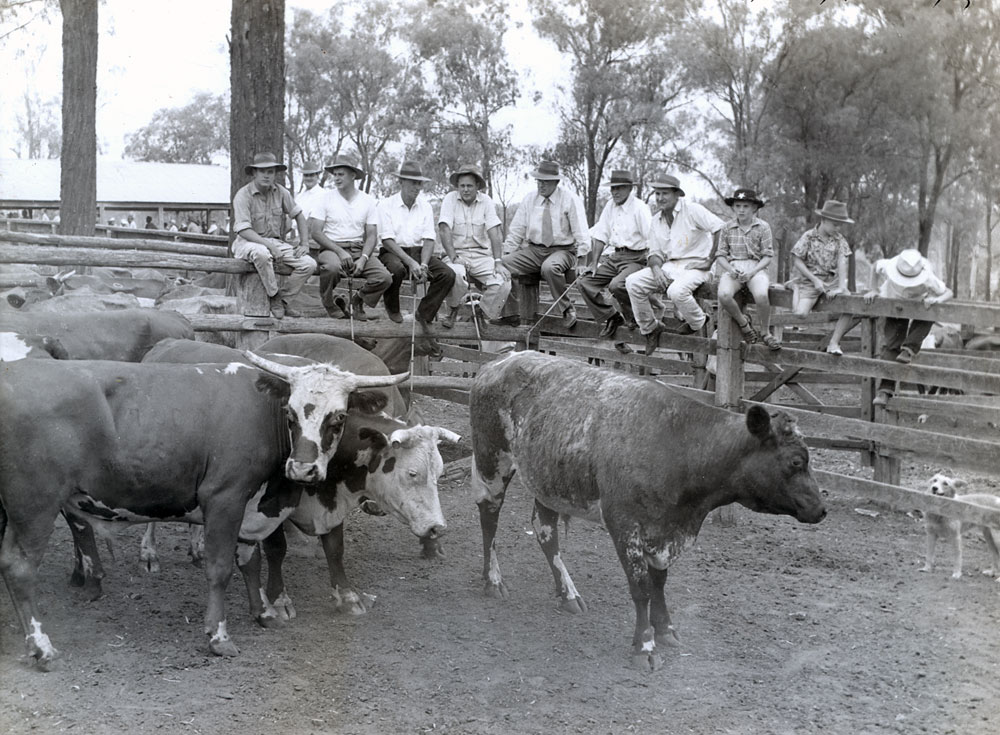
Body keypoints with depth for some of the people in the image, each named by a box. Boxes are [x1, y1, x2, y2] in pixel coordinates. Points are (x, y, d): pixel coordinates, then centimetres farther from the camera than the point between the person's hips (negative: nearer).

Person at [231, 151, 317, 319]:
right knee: (262, 253, -42)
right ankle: (273, 297, -21)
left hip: (275, 242, 5)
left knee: (309, 264, -15)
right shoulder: (243, 195, -14)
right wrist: (269, 245, -29)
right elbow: (243, 230, -21)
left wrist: (304, 244, 3)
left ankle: (283, 300, -2)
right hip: (249, 242, -5)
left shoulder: (280, 192, 2)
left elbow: (299, 215, 14)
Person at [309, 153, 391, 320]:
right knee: (332, 267, -39)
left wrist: (363, 258, -14)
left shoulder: (368, 201, 8)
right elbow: (315, 231, -5)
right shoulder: (326, 197, 1)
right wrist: (340, 251, -16)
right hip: (332, 248, -3)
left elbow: (371, 235, 5)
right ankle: (329, 304, -7)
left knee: (384, 278, -22)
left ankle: (356, 301, 8)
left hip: (359, 249, 3)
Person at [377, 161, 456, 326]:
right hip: (393, 251, -4)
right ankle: (392, 309, -7)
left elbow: (429, 240, 2)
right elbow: (387, 240, -11)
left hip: (418, 251, 4)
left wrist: (423, 265, -17)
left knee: (448, 274, -20)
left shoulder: (425, 206, 10)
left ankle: (424, 314, -3)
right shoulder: (386, 205, -3)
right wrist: (411, 262, -22)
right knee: (397, 269, -39)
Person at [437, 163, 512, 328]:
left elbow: (494, 232, -6)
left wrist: (498, 262, -17)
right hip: (458, 253, -2)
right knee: (455, 274, -36)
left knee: (503, 283, -23)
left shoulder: (486, 202, 2)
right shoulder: (450, 199, -3)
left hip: (482, 255, 2)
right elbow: (444, 230, -11)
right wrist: (454, 257, -22)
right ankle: (453, 311, -6)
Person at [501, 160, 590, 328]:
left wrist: (582, 258, -17)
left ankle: (567, 310, -18)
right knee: (503, 265, -20)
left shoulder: (570, 199, -4)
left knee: (550, 267, -40)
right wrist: (504, 254, 1)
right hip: (534, 250, 5)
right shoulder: (529, 199, 8)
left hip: (562, 250, -5)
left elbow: (581, 233, -6)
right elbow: (516, 231, 11)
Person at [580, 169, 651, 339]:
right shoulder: (610, 206, 10)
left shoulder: (640, 208, -12)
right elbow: (601, 236, 14)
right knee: (586, 283, -5)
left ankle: (634, 317, -4)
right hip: (614, 256, 7)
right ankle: (611, 318, 7)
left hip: (635, 258, -7)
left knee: (616, 285, -32)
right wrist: (595, 262, 6)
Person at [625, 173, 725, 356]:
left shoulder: (692, 211, -10)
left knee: (676, 291, -37)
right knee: (633, 282, -14)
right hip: (669, 267, 7)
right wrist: (656, 267, -10)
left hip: (694, 266, -6)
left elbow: (721, 229, -19)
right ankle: (650, 328, 0)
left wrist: (710, 261, -16)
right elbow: (655, 252, 14)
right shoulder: (656, 220, 12)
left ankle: (698, 322, -5)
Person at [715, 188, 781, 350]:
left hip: (756, 268, -1)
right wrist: (730, 269, -12)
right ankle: (743, 323, -2)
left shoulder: (763, 227, 4)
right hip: (732, 268, 1)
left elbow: (767, 256, 2)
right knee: (724, 295, -32)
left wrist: (752, 271, -14)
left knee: (761, 296, -34)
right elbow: (720, 255, 8)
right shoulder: (727, 228, 8)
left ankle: (765, 332, -7)